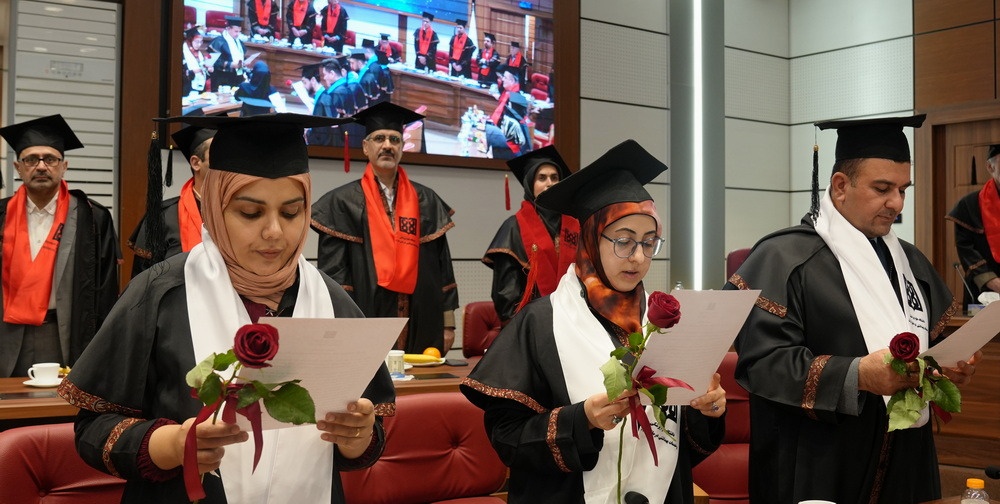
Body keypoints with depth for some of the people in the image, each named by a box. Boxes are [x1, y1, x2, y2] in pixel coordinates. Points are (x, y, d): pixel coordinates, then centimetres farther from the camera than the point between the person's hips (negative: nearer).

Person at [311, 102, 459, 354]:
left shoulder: (427, 202, 10)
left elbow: (443, 264, 9)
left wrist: (448, 324, 4)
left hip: (421, 327, 3)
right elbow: (332, 271, -3)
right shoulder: (342, 202, 2)